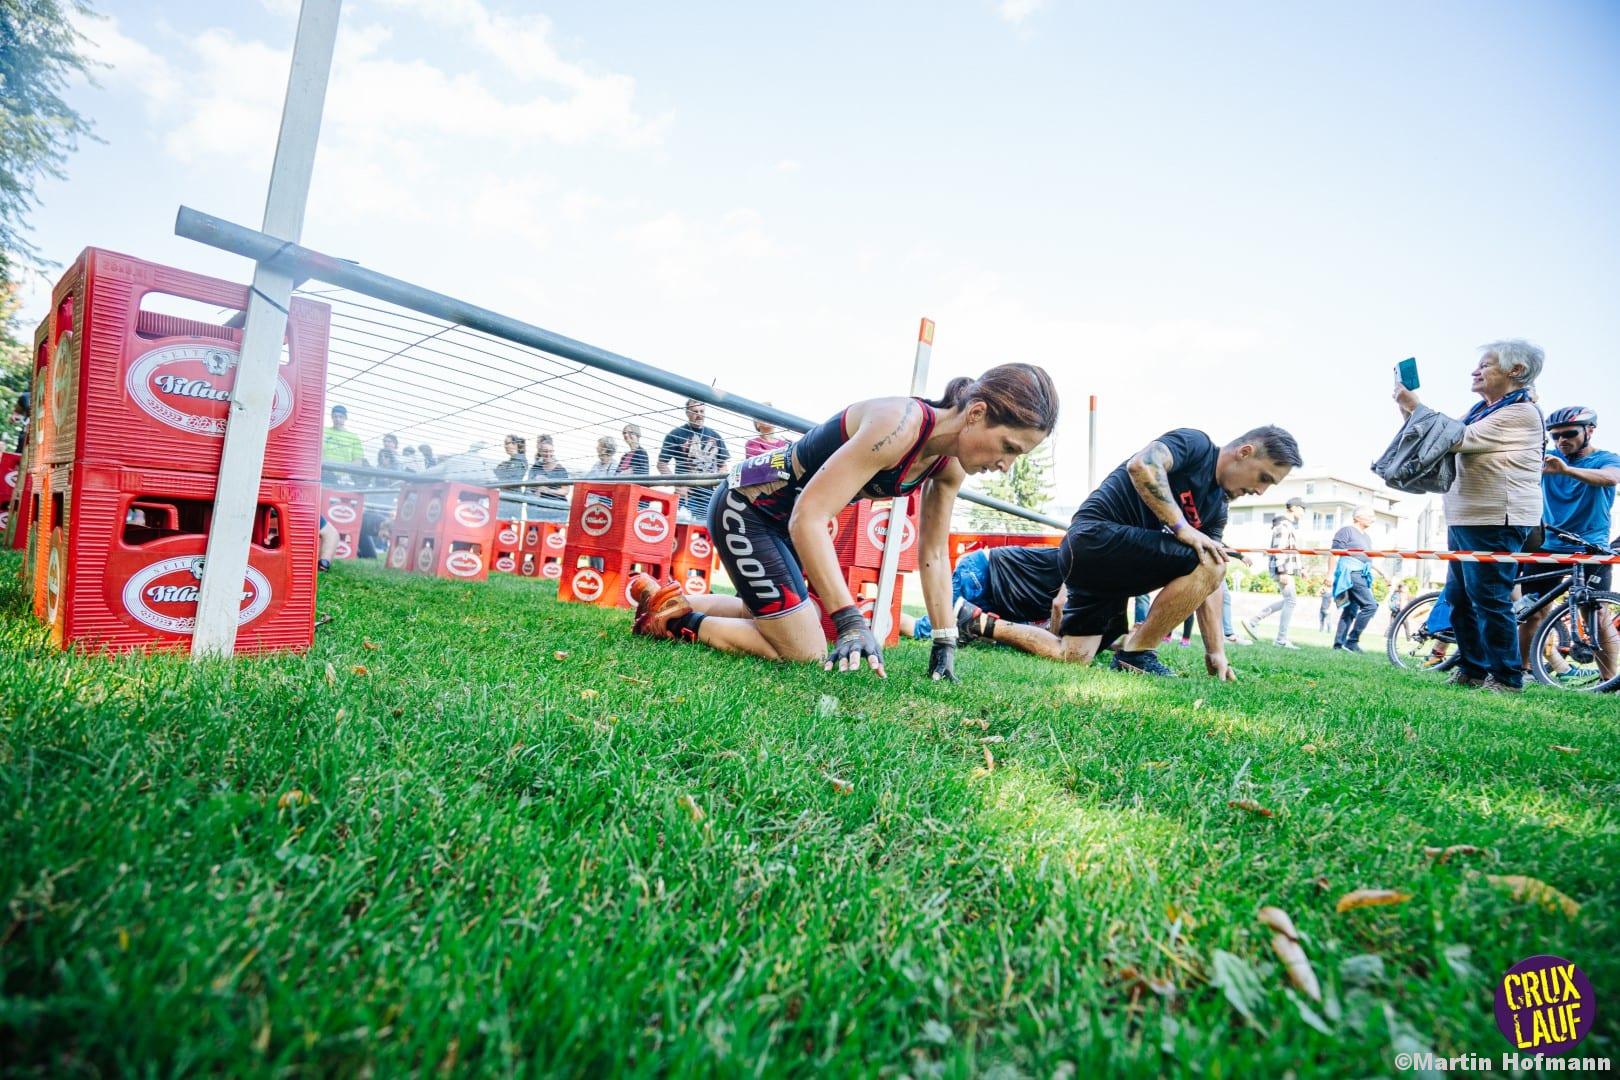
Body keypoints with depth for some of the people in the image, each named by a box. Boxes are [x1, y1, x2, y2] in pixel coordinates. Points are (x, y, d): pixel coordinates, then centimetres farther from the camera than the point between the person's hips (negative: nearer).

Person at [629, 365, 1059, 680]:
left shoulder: (950, 465, -6)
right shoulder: (899, 425, -33)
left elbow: (934, 553, 2)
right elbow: (808, 517, -38)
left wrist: (944, 643, -1)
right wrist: (850, 621, -42)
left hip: (781, 518, 9)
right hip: (745, 507, -9)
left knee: (778, 616, 25)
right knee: (805, 653, -8)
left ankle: (678, 600, 37)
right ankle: (675, 618, 5)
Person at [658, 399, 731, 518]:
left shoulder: (714, 436, 15)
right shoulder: (676, 435, 3)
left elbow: (723, 465, 20)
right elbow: (662, 464, 3)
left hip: (711, 495, 4)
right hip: (687, 495, -4)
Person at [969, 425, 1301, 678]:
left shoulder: (1217, 510, 18)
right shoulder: (1195, 443, -4)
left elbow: (1205, 585, 15)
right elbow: (1141, 466, -25)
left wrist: (1215, 650, 9)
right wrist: (1182, 527, -21)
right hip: (1098, 536, -10)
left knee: (1070, 657, 7)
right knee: (1208, 562, -19)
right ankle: (1136, 653, -7)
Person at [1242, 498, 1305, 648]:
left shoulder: (1291, 525, 20)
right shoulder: (1283, 524, -11)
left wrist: (1300, 567, 20)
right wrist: (1283, 572, -23)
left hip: (1288, 568, 10)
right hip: (1283, 568, -10)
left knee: (1287, 600, 12)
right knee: (1290, 600, -8)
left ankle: (1253, 621, 13)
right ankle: (1281, 640, -4)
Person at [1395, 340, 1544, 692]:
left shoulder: (1520, 412, -11)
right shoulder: (1482, 409, 18)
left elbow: (1456, 440, -20)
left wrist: (1415, 406, -13)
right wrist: (1409, 412, 4)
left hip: (1495, 521, -10)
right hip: (1464, 519, 10)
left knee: (1489, 598, -6)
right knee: (1459, 597, 12)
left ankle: (1506, 679, 3)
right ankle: (1472, 670, 20)